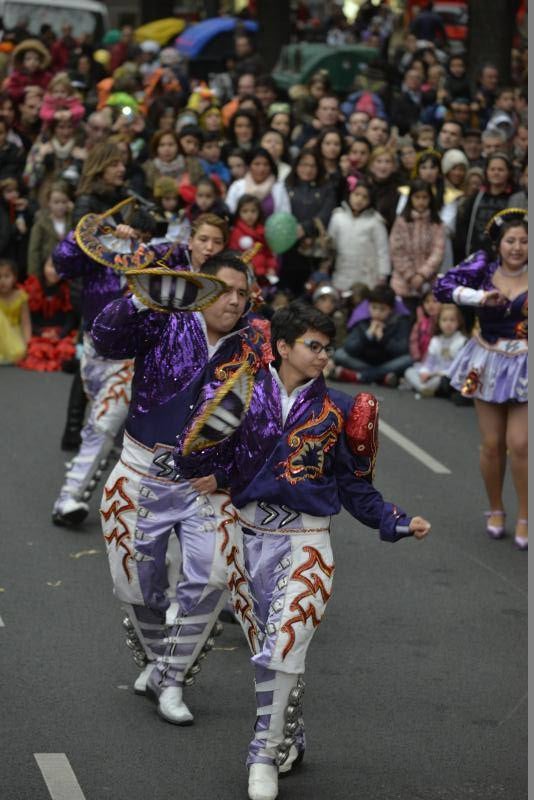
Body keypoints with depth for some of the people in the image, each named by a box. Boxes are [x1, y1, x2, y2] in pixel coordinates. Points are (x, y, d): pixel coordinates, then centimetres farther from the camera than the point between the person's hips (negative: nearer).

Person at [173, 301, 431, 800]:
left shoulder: (337, 410, 6)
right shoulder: (244, 395, 2)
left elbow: (355, 487, 12)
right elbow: (192, 460, -1)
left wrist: (397, 523, 2)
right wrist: (197, 455, -23)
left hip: (305, 539, -1)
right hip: (249, 535, 1)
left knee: (284, 648, -12)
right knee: (265, 651, 7)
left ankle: (266, 755, -1)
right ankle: (290, 738, 26)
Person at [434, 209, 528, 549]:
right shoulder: (483, 265, -7)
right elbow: (443, 287, -16)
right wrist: (480, 297, -28)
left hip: (523, 367, -2)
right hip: (489, 363, 2)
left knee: (519, 444, -7)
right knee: (492, 444, 10)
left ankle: (524, 518, 8)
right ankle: (496, 510, 29)